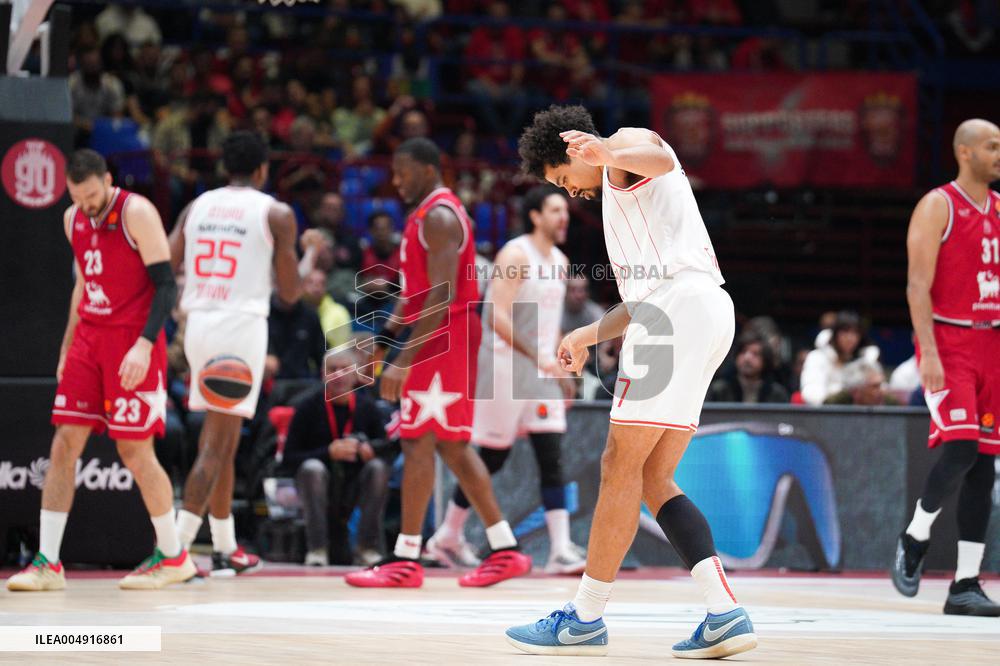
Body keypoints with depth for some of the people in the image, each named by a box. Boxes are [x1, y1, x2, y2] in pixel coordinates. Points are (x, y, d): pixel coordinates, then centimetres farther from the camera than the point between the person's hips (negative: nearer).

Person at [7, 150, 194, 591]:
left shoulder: (136, 213, -12)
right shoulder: (73, 219, 11)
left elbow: (165, 284, -14)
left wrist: (144, 344, -24)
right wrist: (67, 347, 21)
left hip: (132, 343, -7)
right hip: (89, 338, 7)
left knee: (135, 451, -6)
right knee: (64, 444, -1)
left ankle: (174, 556, 10)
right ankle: (48, 563, -1)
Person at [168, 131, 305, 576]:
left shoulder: (196, 207, 12)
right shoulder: (276, 214, -1)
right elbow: (289, 292, 0)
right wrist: (303, 281, 21)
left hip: (198, 322, 6)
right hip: (242, 323, -5)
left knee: (222, 438, 17)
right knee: (216, 442, -7)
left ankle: (225, 548, 23)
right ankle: (178, 547, -18)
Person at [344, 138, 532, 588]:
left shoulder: (439, 217, -15)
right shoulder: (426, 214, 18)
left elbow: (441, 297, -22)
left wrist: (404, 360, -25)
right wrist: (384, 337, 17)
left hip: (442, 338, -10)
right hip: (446, 339, 10)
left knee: (419, 442, -9)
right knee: (452, 446, 10)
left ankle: (406, 559, -9)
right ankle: (505, 551, 11)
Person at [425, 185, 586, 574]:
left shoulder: (560, 262, 13)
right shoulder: (515, 255, -13)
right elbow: (499, 317, -21)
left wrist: (562, 370, 17)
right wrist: (537, 356, -27)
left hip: (543, 368, 7)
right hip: (506, 366, -7)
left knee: (551, 458, -3)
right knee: (492, 457, 0)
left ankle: (561, 550, -9)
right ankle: (447, 538, 16)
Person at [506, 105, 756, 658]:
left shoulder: (631, 141, 5)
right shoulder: (619, 194, 33)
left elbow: (659, 159, -23)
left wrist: (610, 154, -42)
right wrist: (588, 336, 35)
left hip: (680, 302, -10)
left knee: (622, 465, -7)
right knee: (653, 479, 7)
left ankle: (585, 618, -4)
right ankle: (725, 613, -4)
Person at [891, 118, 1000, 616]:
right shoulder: (937, 207, -6)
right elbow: (918, 284, -12)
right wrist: (929, 351, -21)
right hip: (948, 343, -6)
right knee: (959, 449, -19)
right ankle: (913, 539, 6)